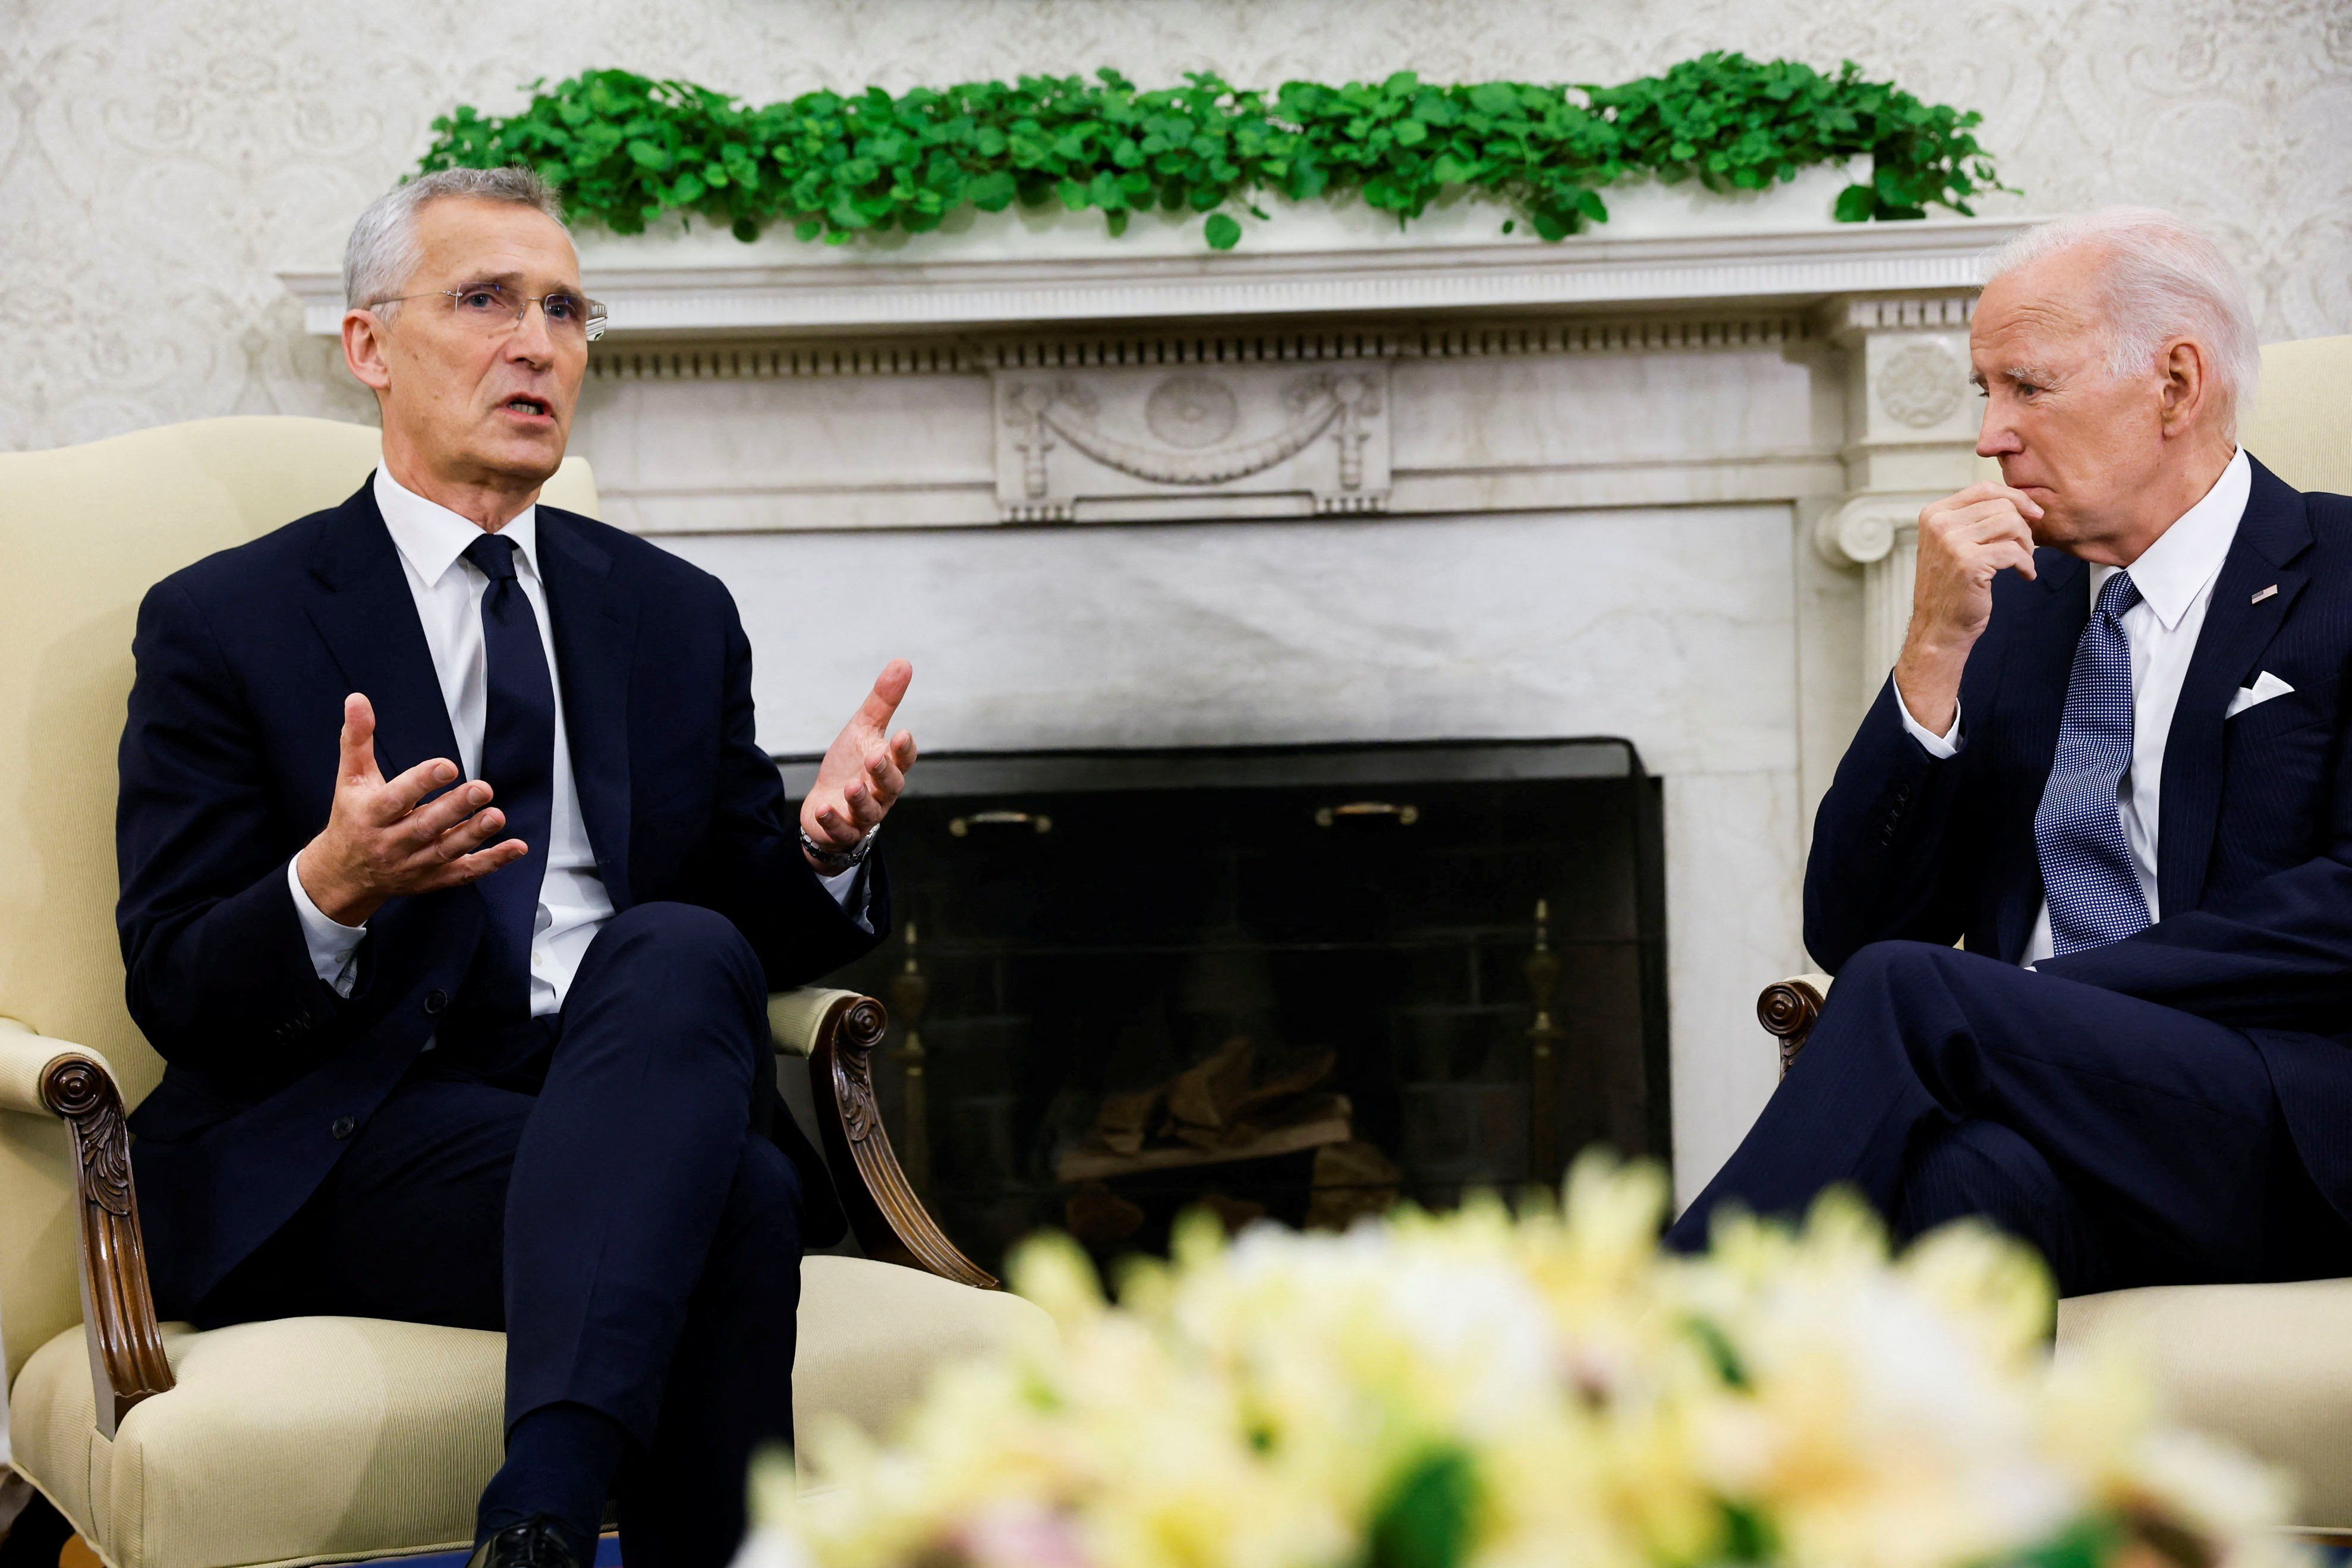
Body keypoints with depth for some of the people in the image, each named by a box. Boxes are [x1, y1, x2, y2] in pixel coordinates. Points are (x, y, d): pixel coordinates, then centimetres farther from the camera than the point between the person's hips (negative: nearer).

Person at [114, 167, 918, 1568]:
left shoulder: (677, 615, 20)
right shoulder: (223, 624, 8)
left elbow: (766, 941, 19)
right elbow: (178, 994, 0)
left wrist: (825, 840, -4)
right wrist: (328, 893, -21)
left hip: (645, 1091, 4)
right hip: (347, 1161, -4)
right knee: (730, 1194, -33)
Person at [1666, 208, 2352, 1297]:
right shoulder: (2008, 608, 20)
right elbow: (1849, 931, 12)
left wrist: (2046, 1004, -13)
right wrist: (1934, 650, 0)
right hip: (2049, 1116, 4)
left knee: (1908, 991, -29)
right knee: (1964, 1176, -35)